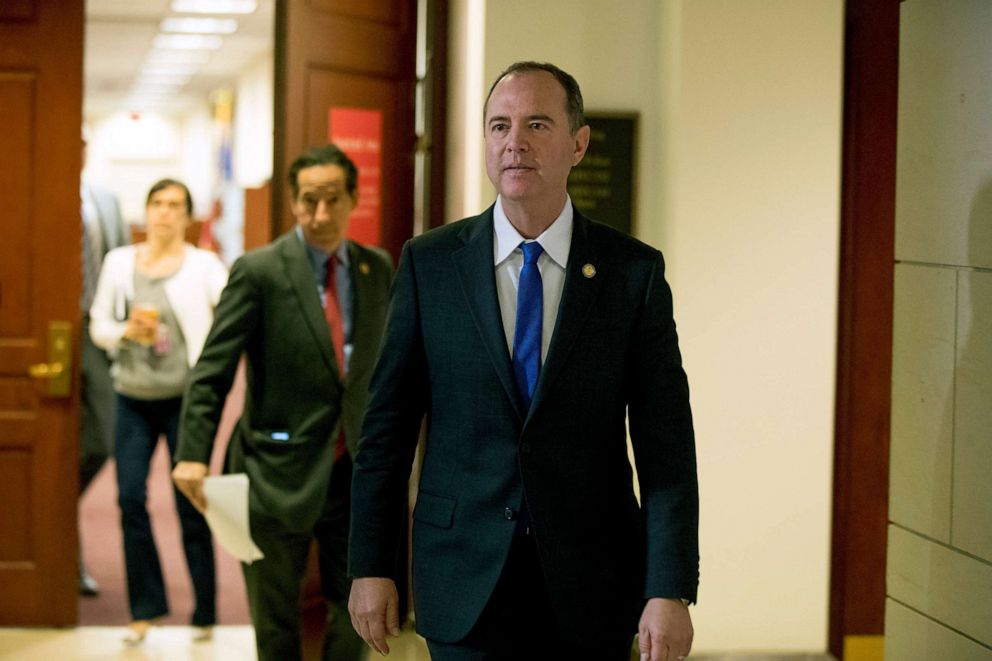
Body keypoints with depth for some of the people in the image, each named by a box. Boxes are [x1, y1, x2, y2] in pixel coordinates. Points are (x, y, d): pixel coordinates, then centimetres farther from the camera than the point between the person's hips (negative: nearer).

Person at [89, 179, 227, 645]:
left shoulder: (203, 266, -3)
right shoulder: (119, 262, 8)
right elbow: (98, 325, 10)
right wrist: (127, 331, -10)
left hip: (183, 398, -3)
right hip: (133, 397, 3)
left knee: (191, 505, 0)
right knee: (131, 499, -1)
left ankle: (205, 612, 12)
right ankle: (146, 607, 14)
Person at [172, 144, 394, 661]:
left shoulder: (377, 268, 5)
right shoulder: (258, 271, -9)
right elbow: (212, 371, -12)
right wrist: (192, 454, -23)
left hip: (354, 473, 4)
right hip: (279, 475, -4)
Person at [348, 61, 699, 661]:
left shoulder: (634, 271, -1)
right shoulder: (430, 263, 1)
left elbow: (666, 445, -4)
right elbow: (387, 425, 4)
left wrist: (671, 591, -11)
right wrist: (371, 566, 0)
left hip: (592, 588, 0)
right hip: (466, 582, 0)